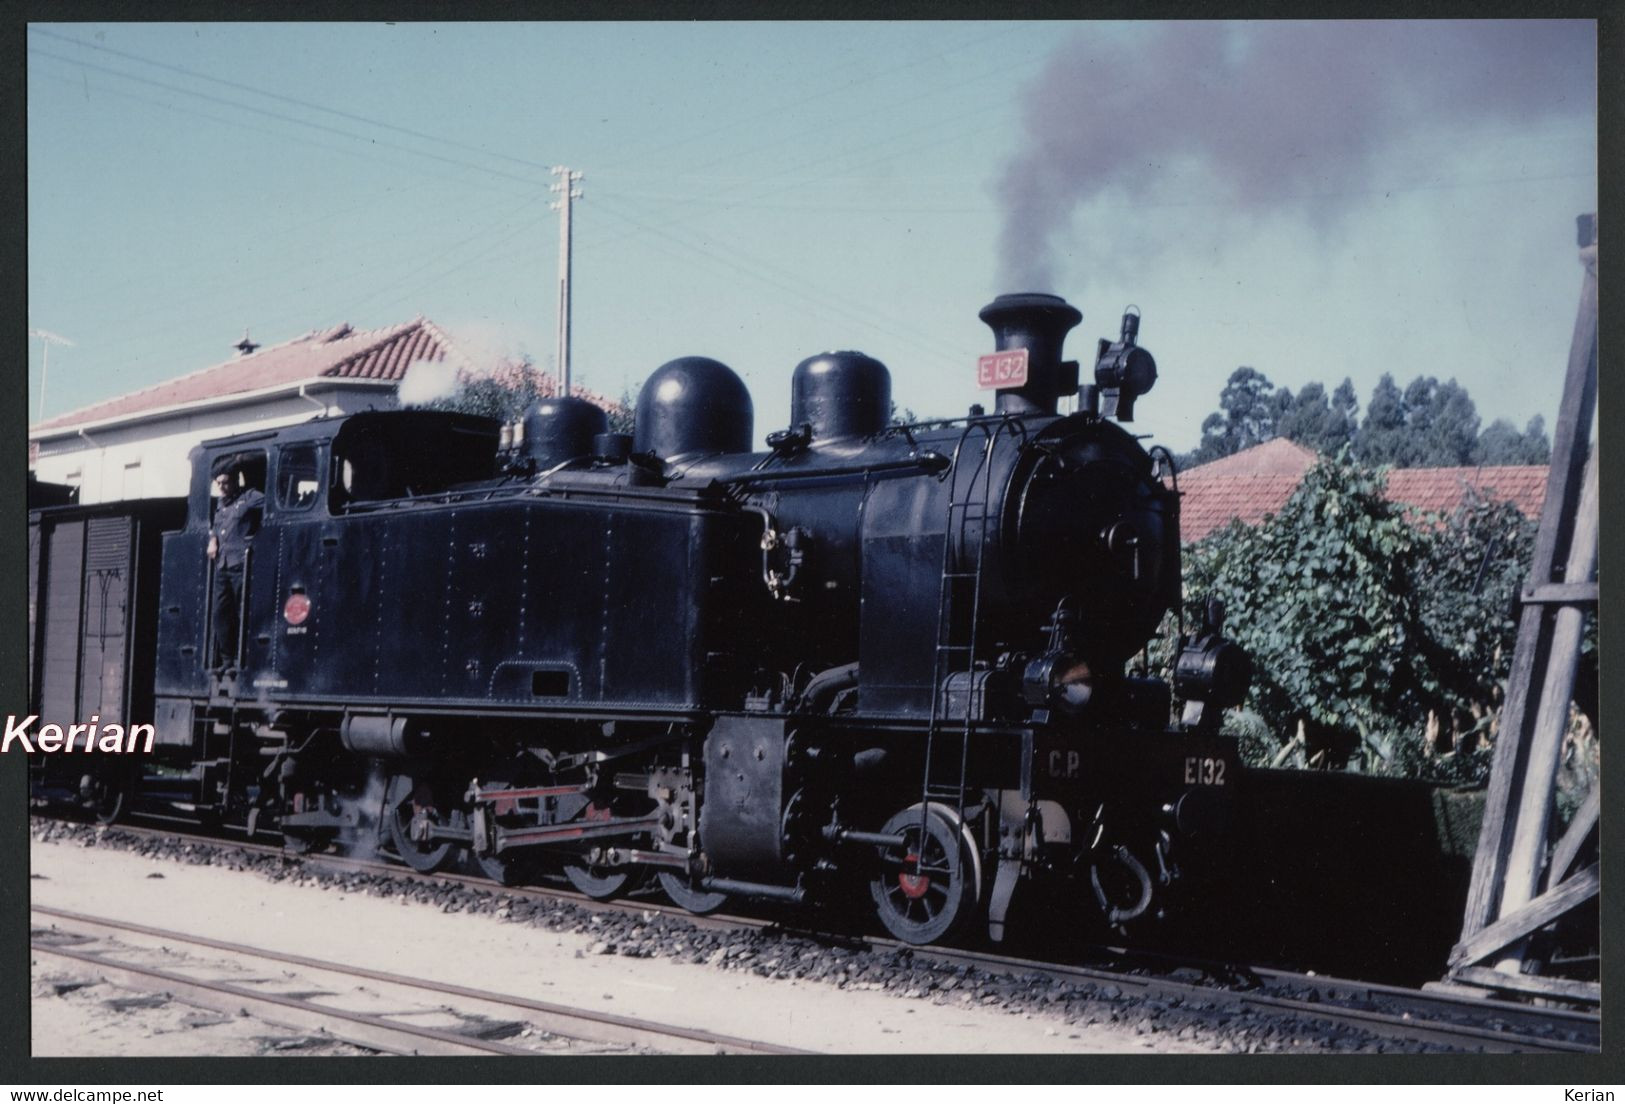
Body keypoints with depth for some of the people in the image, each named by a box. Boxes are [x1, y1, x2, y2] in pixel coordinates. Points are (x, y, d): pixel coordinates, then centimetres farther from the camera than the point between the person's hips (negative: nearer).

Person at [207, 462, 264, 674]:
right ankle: (226, 659, 12)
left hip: (241, 563, -8)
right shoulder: (222, 505, 22)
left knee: (243, 613, -8)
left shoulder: (249, 497, -1)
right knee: (221, 613, 6)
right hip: (222, 565, 8)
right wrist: (213, 538, 13)